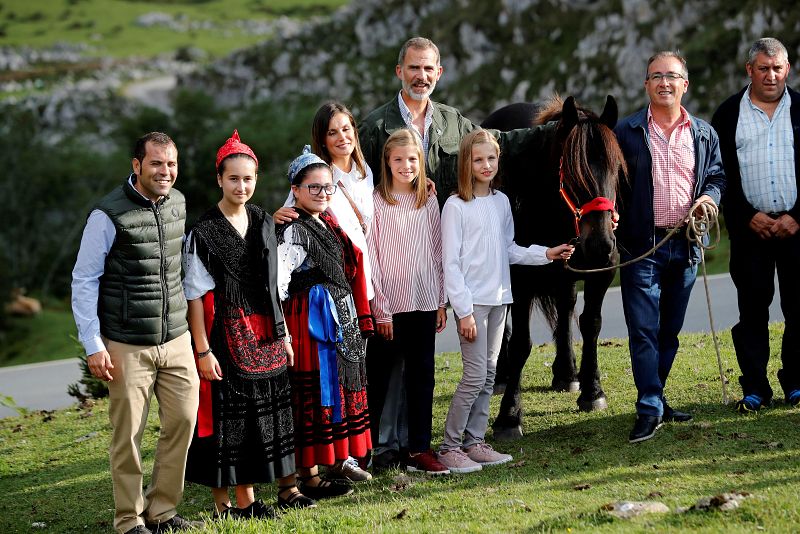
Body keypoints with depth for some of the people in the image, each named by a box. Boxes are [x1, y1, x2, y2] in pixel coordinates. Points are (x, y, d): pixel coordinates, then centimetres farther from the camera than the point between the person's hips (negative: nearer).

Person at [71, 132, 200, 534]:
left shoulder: (178, 204, 6)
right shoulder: (109, 215, -12)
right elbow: (84, 280, -8)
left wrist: (192, 325, 19)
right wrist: (93, 345, -11)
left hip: (176, 339, 5)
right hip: (128, 346, -5)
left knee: (183, 420, 4)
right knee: (128, 434, 0)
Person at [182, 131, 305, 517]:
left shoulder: (264, 224, 9)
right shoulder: (203, 233, -10)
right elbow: (195, 296, -12)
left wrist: (284, 336, 12)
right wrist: (203, 350, -16)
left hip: (264, 336, 6)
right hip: (226, 335, -6)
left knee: (267, 410, 9)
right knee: (227, 413, -3)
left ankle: (247, 499, 20)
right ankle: (223, 502, 5)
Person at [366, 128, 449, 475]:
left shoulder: (429, 202, 8)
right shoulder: (376, 202, -6)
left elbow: (436, 254, 11)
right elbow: (369, 258, -7)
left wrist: (441, 302, 7)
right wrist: (381, 308, -10)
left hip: (424, 303, 4)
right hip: (388, 305, -4)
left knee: (422, 377, 5)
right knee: (378, 378, 3)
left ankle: (419, 450, 11)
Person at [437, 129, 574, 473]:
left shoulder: (501, 202, 9)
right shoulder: (456, 206, -10)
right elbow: (451, 262, -12)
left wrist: (546, 254, 2)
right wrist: (464, 311, -16)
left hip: (498, 299, 7)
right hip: (472, 301, -6)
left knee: (488, 375, 9)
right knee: (475, 375, -9)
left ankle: (475, 443, 16)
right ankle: (450, 447, -2)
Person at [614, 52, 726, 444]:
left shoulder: (703, 134, 8)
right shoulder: (626, 132, 0)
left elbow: (717, 176, 16)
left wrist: (709, 197, -5)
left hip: (685, 245, 4)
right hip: (641, 245, -3)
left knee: (670, 330, 12)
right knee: (643, 330, -6)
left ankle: (654, 397, 24)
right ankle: (650, 410, -4)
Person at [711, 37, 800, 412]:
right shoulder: (729, 114, 6)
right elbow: (720, 172, 3)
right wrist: (748, 216, -7)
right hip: (750, 225, 0)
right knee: (752, 308, 1)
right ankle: (754, 388, 7)